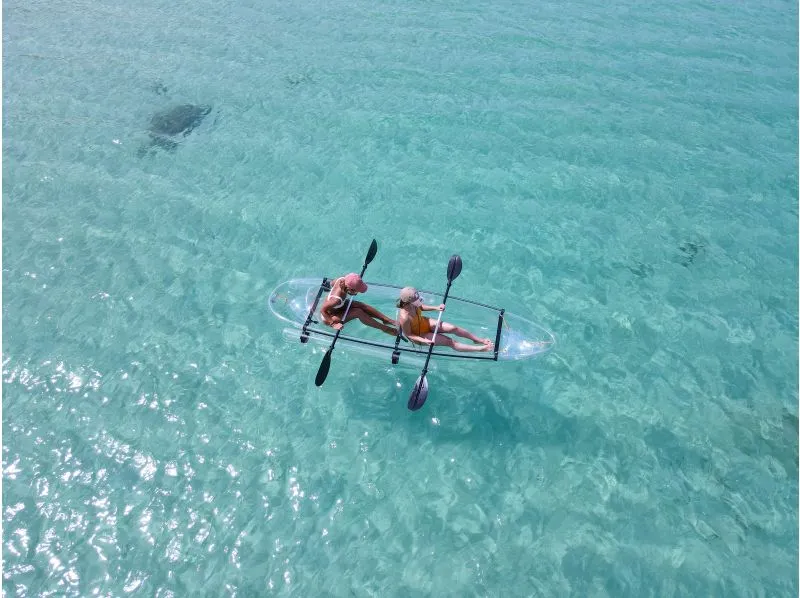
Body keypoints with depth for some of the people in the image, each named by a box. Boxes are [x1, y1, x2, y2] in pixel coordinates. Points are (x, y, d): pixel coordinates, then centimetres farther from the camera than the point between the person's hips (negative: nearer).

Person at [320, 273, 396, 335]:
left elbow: (332, 284, -1)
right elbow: (322, 310, -33)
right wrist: (333, 324, -32)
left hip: (337, 306, 8)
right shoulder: (337, 299, -42)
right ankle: (384, 328, -10)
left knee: (361, 305, -7)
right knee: (358, 312, -22)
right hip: (329, 317, -8)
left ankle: (390, 320, -3)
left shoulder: (342, 279, -23)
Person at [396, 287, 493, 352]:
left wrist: (435, 308, -8)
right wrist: (424, 341, -34)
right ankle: (481, 348, -7)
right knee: (449, 342, -11)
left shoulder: (413, 305, -21)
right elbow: (408, 335, -26)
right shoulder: (404, 318, -41)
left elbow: (421, 307, 4)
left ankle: (480, 340, 13)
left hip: (424, 323, 6)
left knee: (453, 328, -4)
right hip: (419, 335, -6)